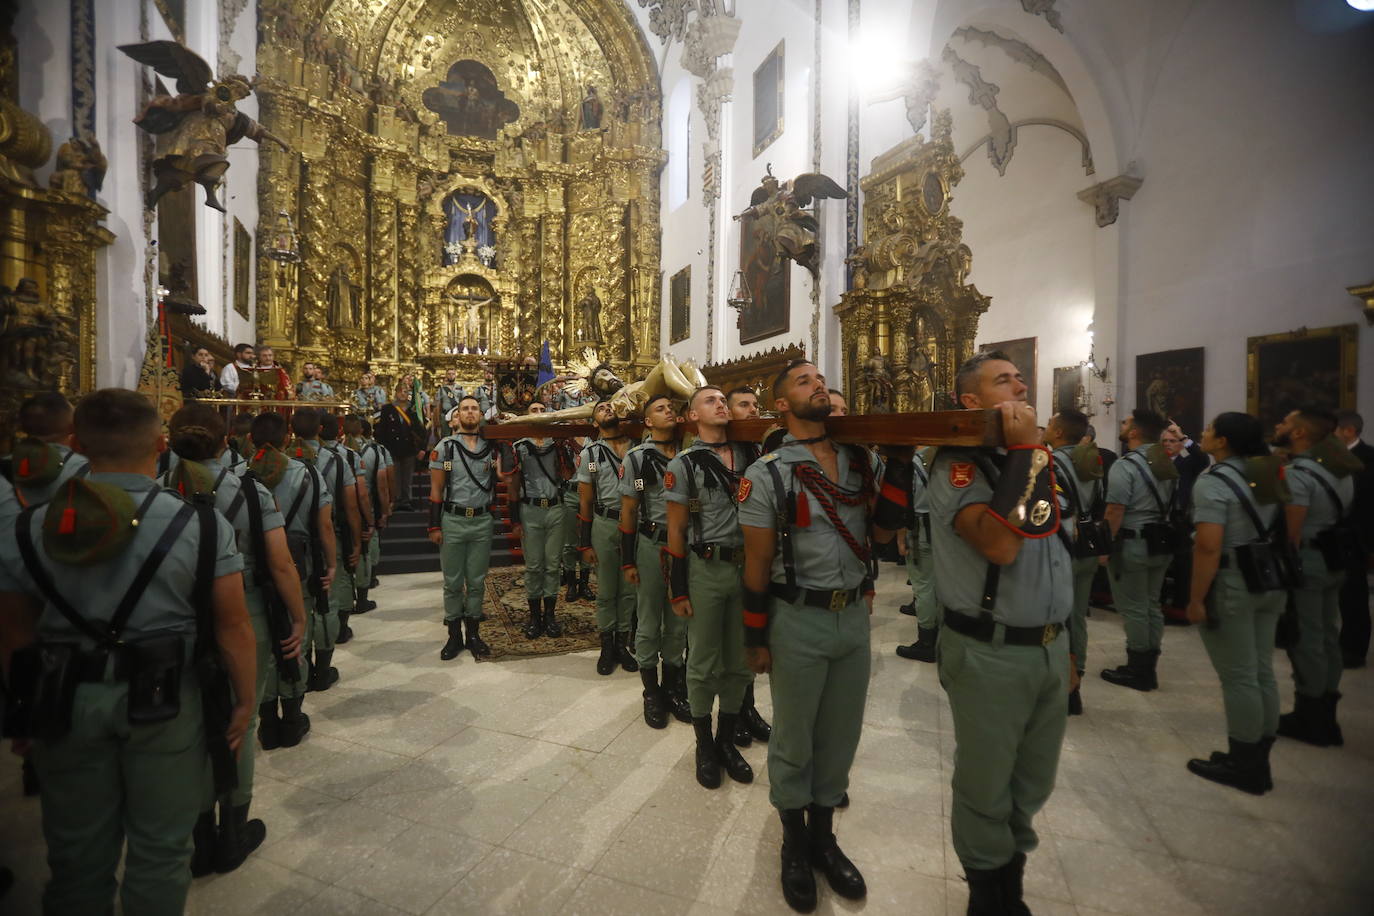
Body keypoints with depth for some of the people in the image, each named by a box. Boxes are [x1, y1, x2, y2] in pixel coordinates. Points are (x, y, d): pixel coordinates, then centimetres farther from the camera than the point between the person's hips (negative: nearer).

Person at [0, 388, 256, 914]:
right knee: (159, 849, 18)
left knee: (78, 851, 24)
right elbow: (233, 627, -14)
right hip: (165, 702, -2)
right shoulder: (202, 526, -16)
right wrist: (245, 701, -1)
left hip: (67, 704, 3)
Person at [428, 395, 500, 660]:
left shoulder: (492, 447, 5)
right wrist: (434, 526, -4)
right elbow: (436, 489, 0)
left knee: (477, 581, 10)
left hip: (483, 522, 1)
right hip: (452, 521, -1)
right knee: (453, 583, 7)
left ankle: (474, 634, 22)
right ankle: (454, 636, 21)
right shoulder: (445, 447, 0)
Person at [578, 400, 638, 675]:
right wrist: (585, 543, 2)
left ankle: (623, 643, 25)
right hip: (604, 524, 0)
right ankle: (607, 645, 24)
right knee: (606, 590, 9)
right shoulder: (590, 453, 4)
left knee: (629, 590, 9)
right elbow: (585, 500, 5)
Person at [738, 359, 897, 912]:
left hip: (855, 617, 5)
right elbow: (757, 564, -8)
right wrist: (755, 639, -4)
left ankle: (823, 835, 43)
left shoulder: (862, 458, 2)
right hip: (798, 622, -4)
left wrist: (900, 459, -10)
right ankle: (795, 844, 39)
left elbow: (883, 531, -1)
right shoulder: (767, 473, -12)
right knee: (794, 740, 14)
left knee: (841, 735, 19)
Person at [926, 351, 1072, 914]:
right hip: (990, 654, -7)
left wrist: (1062, 643, 20)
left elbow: (1055, 560, 17)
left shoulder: (1036, 462, 11)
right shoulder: (958, 465, -14)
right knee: (987, 787, 10)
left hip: (1048, 649, 7)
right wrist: (1025, 450, -24)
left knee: (1033, 784, 21)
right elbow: (1000, 544, -30)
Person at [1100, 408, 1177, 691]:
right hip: (1162, 543, 8)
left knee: (1133, 609, 1)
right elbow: (1172, 505, 16)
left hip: (1133, 544, -8)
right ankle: (1148, 667, 24)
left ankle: (1137, 670, 10)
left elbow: (1115, 511, -21)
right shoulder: (1169, 464, 10)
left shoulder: (1125, 465, -17)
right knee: (1152, 605, 15)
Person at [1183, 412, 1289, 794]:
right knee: (1262, 673, 14)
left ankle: (1243, 766, 13)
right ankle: (1259, 761, 26)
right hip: (1270, 583, 9)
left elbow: (1208, 546, -23)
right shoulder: (1271, 475, 10)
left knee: (1238, 678, 1)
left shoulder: (1214, 481, -17)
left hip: (1231, 586, -9)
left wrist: (1196, 599, -18)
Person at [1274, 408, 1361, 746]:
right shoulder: (1338, 467, 9)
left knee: (1306, 641, 2)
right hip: (1334, 560, 9)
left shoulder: (1296, 474, -20)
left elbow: (1291, 533, -22)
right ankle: (1325, 717, 27)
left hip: (1306, 563, -9)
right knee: (1327, 637, 16)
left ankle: (1309, 719, 13)